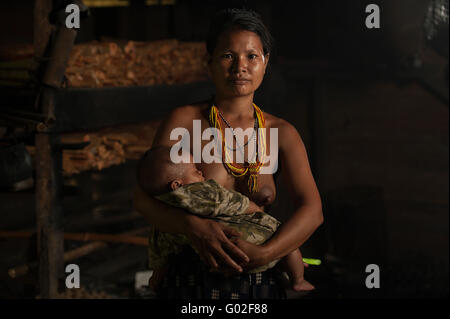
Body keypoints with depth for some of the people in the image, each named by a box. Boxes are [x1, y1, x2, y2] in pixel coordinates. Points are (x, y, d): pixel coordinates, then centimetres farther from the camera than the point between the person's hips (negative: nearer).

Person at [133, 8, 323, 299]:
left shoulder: (281, 133, 1)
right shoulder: (184, 121, -5)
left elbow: (312, 210, -9)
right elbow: (144, 198, -11)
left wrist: (262, 254, -25)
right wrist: (195, 227, -30)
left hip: (260, 282, 2)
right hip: (193, 280, -2)